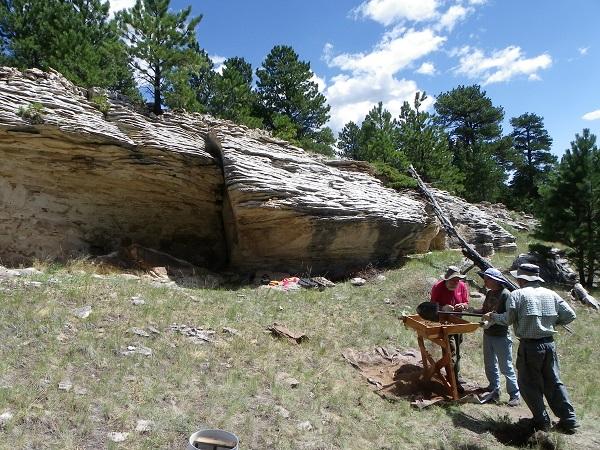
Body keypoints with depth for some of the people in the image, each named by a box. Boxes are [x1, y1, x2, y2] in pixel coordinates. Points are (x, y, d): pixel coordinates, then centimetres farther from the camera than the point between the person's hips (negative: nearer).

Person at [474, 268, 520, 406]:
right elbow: (484, 310, 14)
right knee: (490, 365, 15)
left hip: (501, 337, -8)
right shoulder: (489, 293, 8)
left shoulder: (505, 294, -16)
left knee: (506, 367, 1)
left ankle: (515, 395, 14)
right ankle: (494, 391, 28)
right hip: (488, 334, 8)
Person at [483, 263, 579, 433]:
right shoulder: (550, 294, 5)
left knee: (529, 384, 9)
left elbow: (508, 319, -10)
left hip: (529, 346, -5)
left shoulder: (517, 294, -9)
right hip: (549, 344, 5)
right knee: (554, 382, 17)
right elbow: (570, 315, 4)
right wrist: (551, 322, 18)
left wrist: (492, 316, 7)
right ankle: (569, 420, 21)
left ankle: (542, 421, 15)